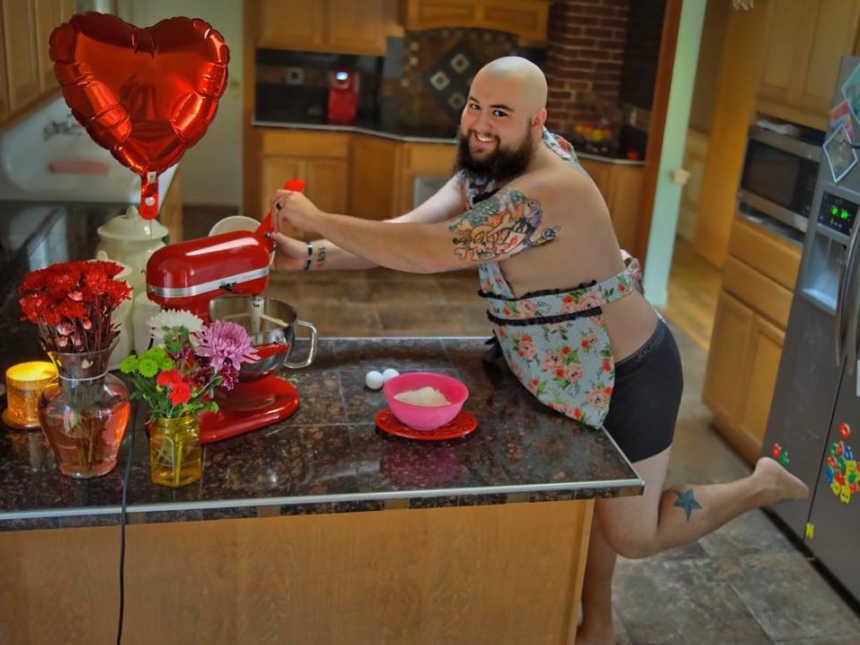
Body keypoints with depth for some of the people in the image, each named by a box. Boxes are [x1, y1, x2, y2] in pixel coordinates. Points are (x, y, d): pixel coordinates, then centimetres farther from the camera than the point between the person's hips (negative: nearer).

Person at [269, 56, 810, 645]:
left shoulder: (547, 193, -34)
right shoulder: (488, 169, -5)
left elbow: (428, 252, -39)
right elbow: (411, 229, -7)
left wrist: (317, 219, -31)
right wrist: (311, 257, -16)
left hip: (627, 374, -8)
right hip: (575, 372, 8)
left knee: (630, 535, 7)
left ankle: (761, 485, 27)